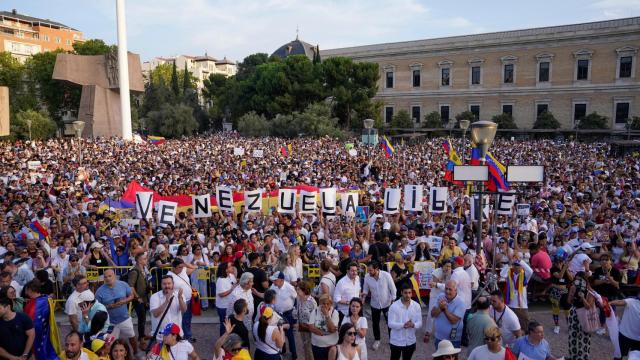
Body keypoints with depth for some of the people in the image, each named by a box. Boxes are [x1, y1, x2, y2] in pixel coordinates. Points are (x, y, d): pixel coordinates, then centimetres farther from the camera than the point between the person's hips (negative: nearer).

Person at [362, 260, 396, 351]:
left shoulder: (386, 275, -26)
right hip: (375, 304, 2)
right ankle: (377, 340, 39)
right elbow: (365, 289, -2)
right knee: (375, 323, 15)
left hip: (387, 303, -2)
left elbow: (393, 289, -14)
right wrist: (364, 294, -22)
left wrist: (393, 301, -10)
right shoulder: (367, 277, -18)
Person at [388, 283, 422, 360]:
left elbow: (420, 323, -4)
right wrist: (403, 325, -33)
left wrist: (413, 325, -27)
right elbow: (391, 324, -17)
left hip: (410, 341, 3)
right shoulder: (394, 306, -16)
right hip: (396, 341, -3)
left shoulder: (416, 306, -5)